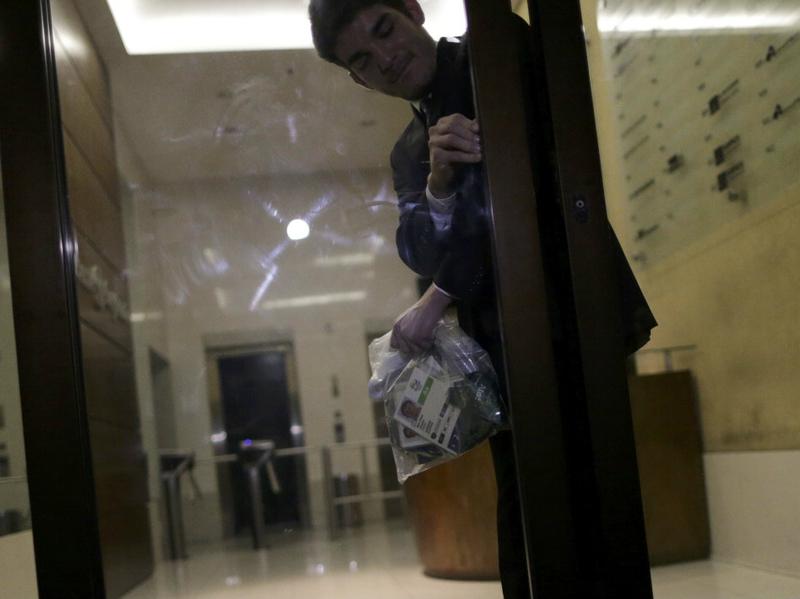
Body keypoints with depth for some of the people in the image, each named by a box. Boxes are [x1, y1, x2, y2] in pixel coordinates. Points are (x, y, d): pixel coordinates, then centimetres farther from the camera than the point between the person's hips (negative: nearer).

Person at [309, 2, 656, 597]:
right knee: (522, 511, 9)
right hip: (501, 343, 6)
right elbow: (423, 256, 3)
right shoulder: (408, 153, 17)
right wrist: (439, 182, -20)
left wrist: (437, 299, -7)